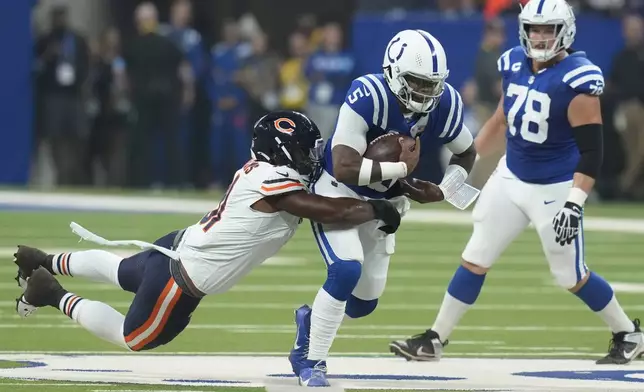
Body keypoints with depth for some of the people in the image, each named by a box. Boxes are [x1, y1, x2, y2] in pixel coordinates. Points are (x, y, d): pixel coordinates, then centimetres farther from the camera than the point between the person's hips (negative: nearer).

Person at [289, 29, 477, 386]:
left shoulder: (444, 104, -16)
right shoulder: (367, 97, -32)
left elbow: (466, 153, 5)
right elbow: (345, 169, -38)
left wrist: (442, 192, -11)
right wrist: (402, 168, -31)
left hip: (384, 202, 6)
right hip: (337, 193, -6)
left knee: (365, 302, 10)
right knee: (346, 270, -27)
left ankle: (313, 319, 43)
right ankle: (312, 362, -11)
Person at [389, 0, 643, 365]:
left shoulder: (577, 79, -22)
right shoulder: (515, 64, -1)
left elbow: (591, 151, -22)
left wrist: (574, 204, -29)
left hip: (555, 190, -6)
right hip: (511, 178, 6)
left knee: (571, 276, 3)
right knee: (475, 260, 6)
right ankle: (435, 339, 13)